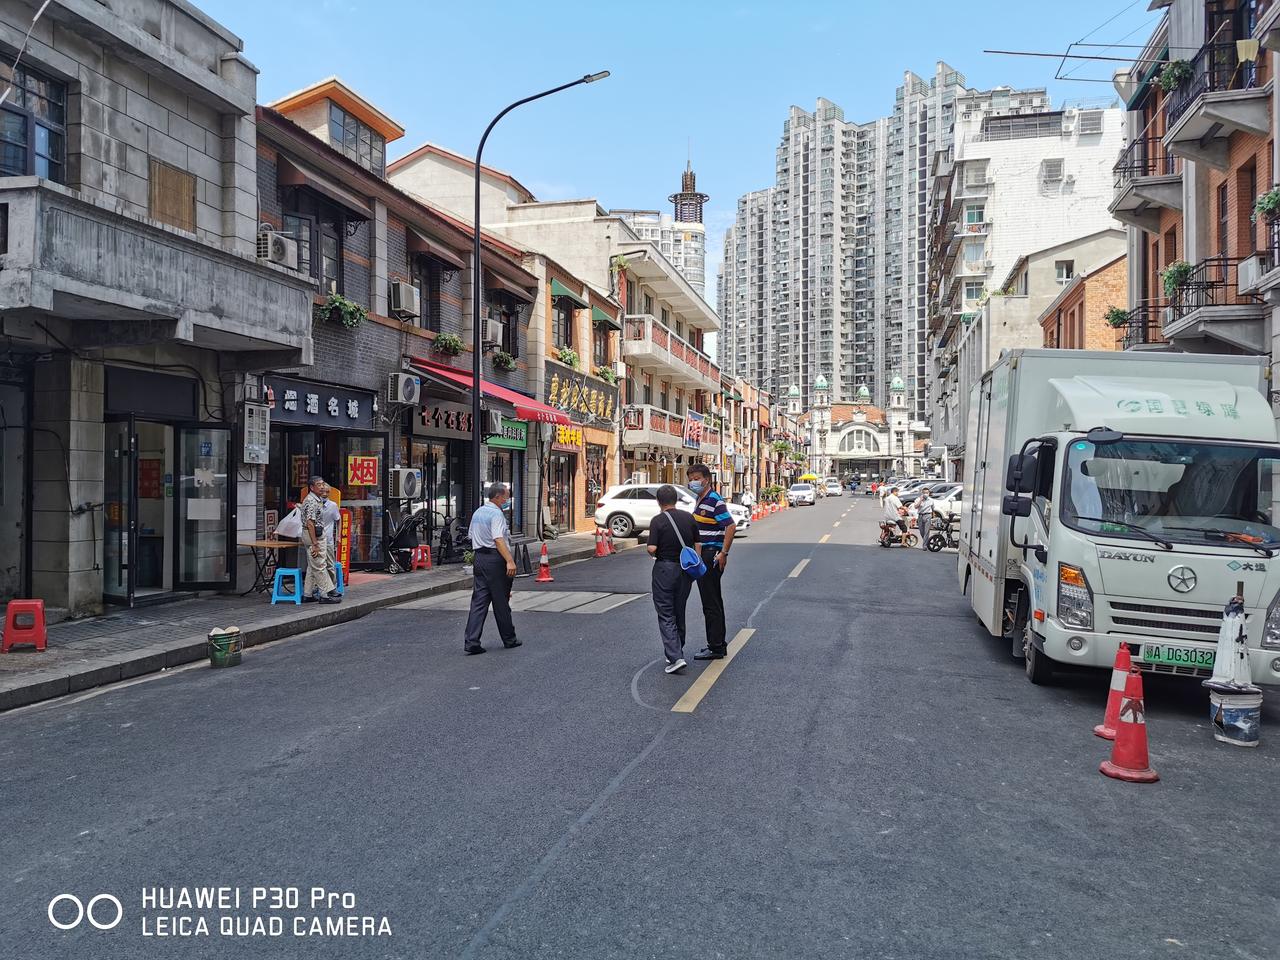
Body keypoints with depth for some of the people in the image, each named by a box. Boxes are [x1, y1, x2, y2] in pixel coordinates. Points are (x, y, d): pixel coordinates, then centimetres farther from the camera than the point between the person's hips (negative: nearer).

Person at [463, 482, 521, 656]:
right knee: (501, 602, 4)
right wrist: (510, 561, -30)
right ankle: (509, 639, 17)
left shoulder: (477, 513, 15)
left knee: (479, 600, 4)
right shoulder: (496, 514, -13)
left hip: (479, 556, 8)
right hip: (495, 559, -8)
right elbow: (498, 539, -24)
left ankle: (471, 641, -4)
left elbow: (471, 536, 21)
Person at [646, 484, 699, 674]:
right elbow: (697, 545, 4)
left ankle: (675, 657, -14)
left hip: (665, 568, -5)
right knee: (679, 612, 18)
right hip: (686, 570, 5)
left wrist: (653, 555, 4)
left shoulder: (658, 520, -11)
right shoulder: (689, 518, 3)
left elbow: (652, 548, -18)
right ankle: (677, 652, 27)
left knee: (666, 615, -2)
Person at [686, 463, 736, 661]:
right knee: (714, 601, 16)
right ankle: (719, 642, 25)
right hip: (703, 556, 10)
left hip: (712, 556, -10)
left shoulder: (715, 501, -15)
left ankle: (716, 648, -1)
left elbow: (731, 527, -22)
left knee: (711, 603, -6)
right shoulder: (700, 500, 15)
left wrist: (723, 553, -22)